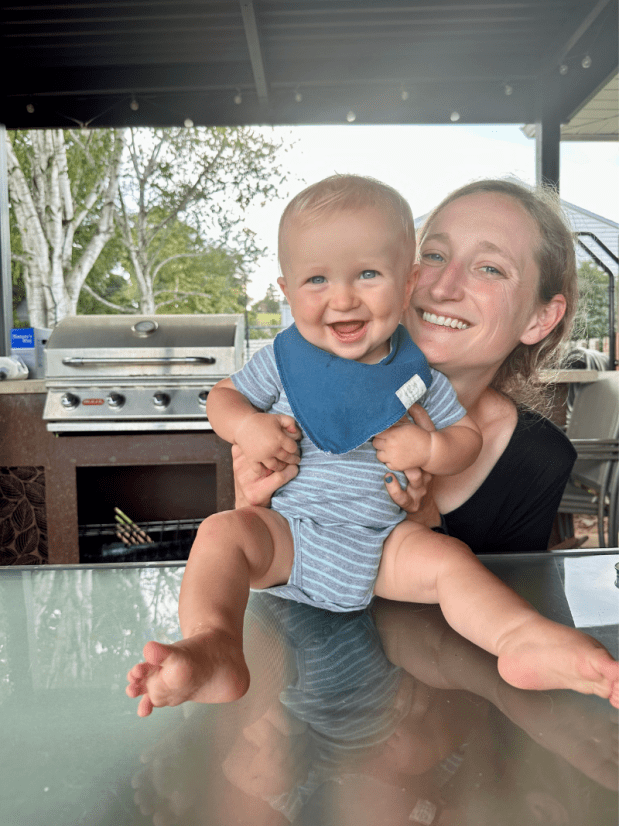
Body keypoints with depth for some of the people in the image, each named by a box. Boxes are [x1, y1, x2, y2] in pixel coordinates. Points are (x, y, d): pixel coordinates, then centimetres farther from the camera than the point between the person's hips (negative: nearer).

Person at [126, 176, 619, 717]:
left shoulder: (415, 371, -3)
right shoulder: (284, 360, -5)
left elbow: (468, 437, 5)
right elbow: (223, 396, 8)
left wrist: (429, 448, -18)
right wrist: (246, 425, -16)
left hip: (382, 540, 1)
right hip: (287, 531, 0)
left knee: (447, 556, -21)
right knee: (222, 532, -25)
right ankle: (212, 651, -36)